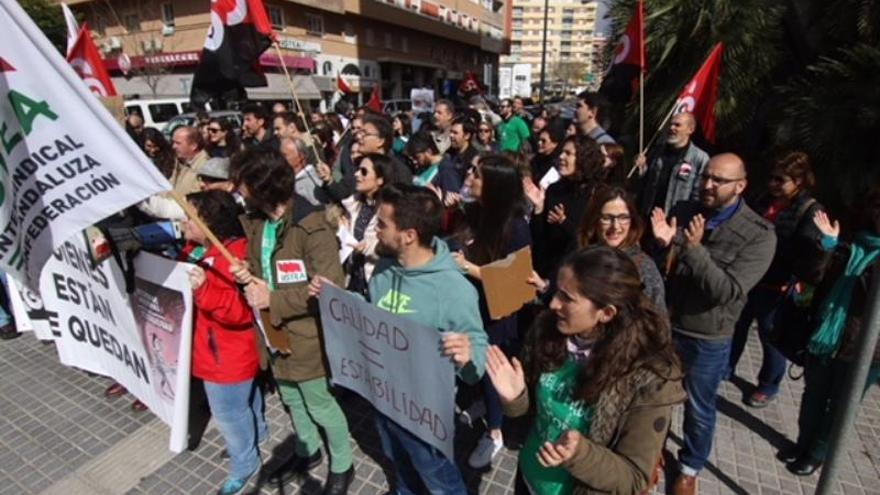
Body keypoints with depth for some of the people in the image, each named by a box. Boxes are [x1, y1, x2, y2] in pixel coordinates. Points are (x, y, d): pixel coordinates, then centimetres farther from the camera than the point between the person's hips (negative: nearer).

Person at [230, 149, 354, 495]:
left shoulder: (312, 227, -25)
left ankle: (342, 466, 38)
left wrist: (273, 300, -26)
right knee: (291, 399, 26)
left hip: (306, 335, -7)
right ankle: (307, 452, 53)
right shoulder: (254, 222, 2)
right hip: (275, 332, 8)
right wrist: (248, 275, -9)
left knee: (320, 405, 12)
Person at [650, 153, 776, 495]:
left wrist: (694, 250, -32)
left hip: (707, 339, -3)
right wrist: (660, 244, -18)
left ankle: (690, 468, 44)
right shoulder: (684, 212, -3)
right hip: (662, 323, 4)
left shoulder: (759, 234, -14)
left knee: (699, 410, 18)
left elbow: (729, 291, -23)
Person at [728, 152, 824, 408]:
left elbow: (809, 252, -18)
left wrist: (792, 283, -24)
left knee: (771, 335, 10)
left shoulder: (810, 211, -12)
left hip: (775, 287, -6)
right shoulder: (766, 199, 7)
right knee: (736, 324, 18)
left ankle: (769, 385, 29)